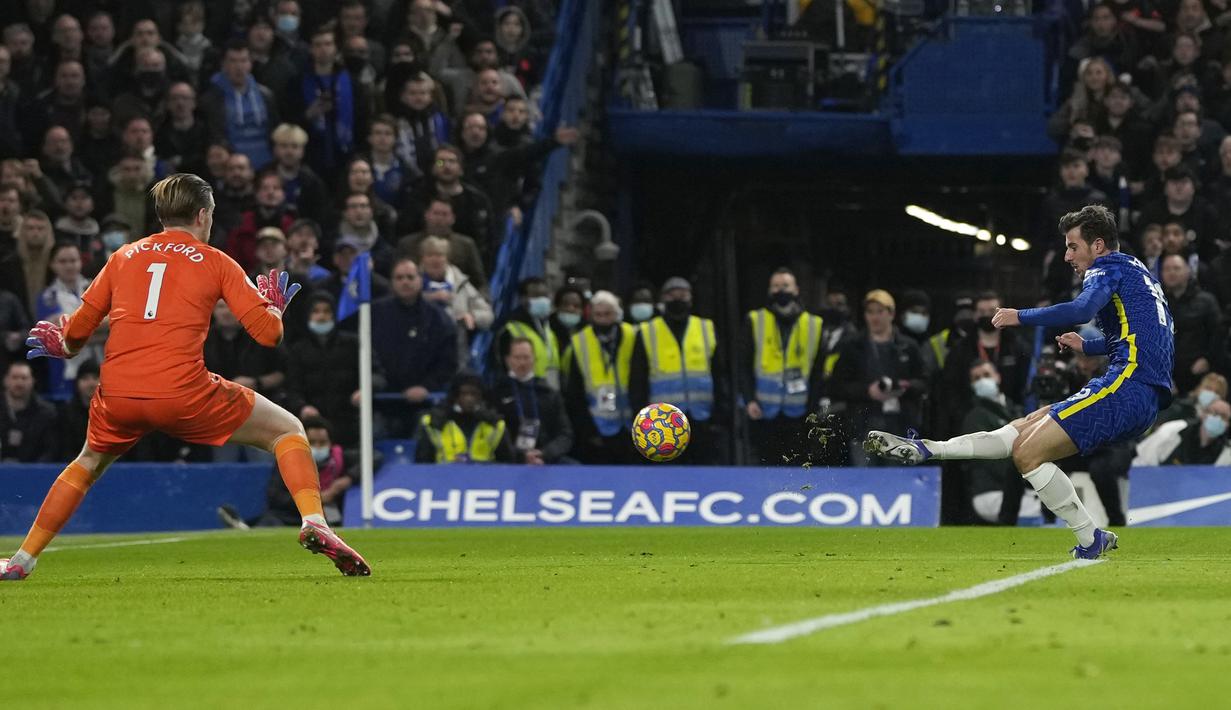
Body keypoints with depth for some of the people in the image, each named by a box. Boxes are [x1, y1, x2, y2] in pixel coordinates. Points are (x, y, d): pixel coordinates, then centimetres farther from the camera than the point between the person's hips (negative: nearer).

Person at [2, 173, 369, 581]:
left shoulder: (124, 257, 16)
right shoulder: (215, 262, 8)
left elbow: (78, 329, 18)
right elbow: (268, 333, 2)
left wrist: (63, 345, 41)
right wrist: (275, 306, 25)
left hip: (117, 394, 3)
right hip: (184, 394, -3)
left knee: (89, 464, 32)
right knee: (288, 430, 12)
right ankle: (314, 524, -10)